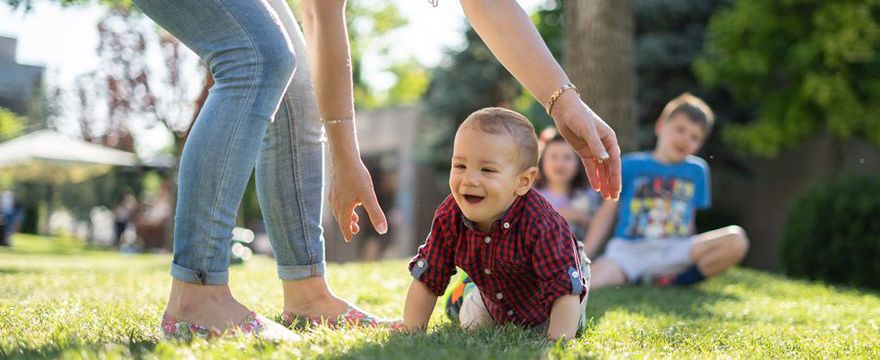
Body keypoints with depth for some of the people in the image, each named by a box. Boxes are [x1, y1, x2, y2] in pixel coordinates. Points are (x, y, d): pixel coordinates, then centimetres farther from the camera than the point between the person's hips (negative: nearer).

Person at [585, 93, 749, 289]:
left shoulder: (697, 170, 16)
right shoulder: (630, 165, 10)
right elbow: (607, 212, 9)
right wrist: (583, 258, 1)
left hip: (673, 252, 3)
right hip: (627, 250, -3)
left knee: (736, 239, -23)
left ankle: (672, 281, -16)